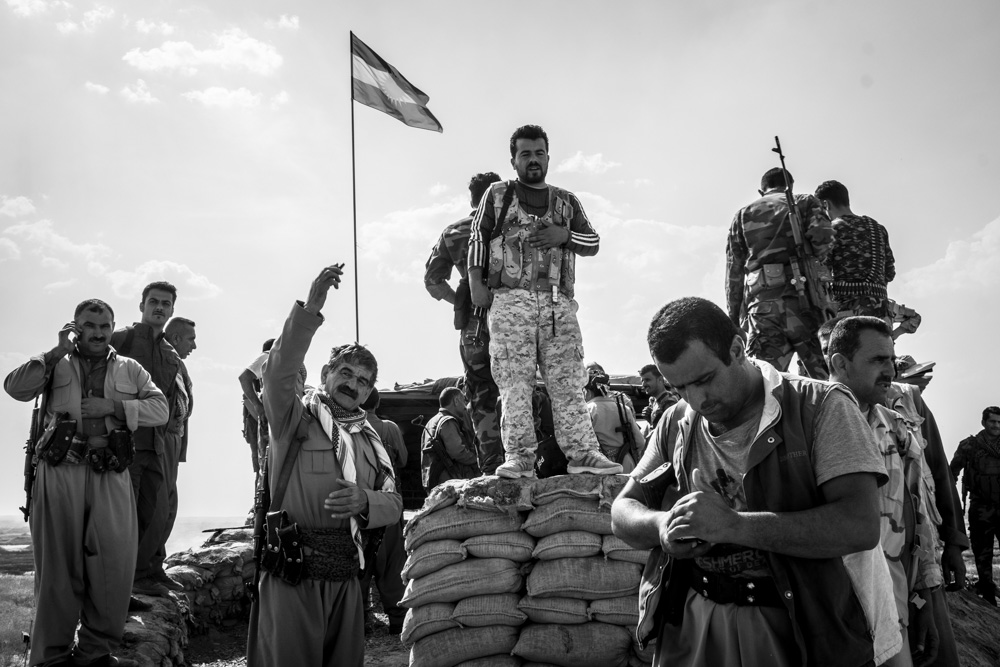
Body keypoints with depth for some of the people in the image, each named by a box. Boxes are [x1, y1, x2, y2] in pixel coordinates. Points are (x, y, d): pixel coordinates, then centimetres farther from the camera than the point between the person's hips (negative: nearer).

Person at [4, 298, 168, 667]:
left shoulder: (129, 369, 18)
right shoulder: (56, 364, 15)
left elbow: (160, 409, 7)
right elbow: (14, 387, 0)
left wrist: (114, 406, -6)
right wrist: (57, 352, -3)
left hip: (110, 474, 1)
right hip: (60, 471, -1)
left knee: (114, 560, -4)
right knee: (58, 561, 2)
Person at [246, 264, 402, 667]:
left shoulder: (370, 440, 18)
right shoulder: (297, 417, 4)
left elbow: (393, 504, 11)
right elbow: (279, 373, -17)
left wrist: (364, 501, -13)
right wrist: (310, 310, -27)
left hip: (346, 574, 5)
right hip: (293, 570, -5)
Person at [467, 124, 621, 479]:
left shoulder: (566, 200, 21)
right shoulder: (497, 195, 14)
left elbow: (593, 242, 18)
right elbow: (477, 239, 10)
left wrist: (564, 234, -1)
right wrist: (476, 282, -2)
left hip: (558, 302, 2)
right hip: (510, 299, -2)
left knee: (567, 381, -3)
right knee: (514, 382, -6)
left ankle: (581, 453, -3)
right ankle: (519, 457, -4)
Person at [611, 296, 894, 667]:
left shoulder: (820, 407, -10)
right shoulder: (675, 424, 6)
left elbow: (861, 525, -21)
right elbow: (623, 511, 10)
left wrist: (734, 526, -27)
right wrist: (662, 525, -15)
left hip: (801, 633, -4)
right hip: (689, 631, 4)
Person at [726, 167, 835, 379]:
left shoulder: (743, 215, 23)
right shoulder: (806, 202, 16)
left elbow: (734, 272, 18)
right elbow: (824, 239, -3)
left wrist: (734, 317, 19)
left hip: (761, 302, 2)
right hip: (803, 298, -2)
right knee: (826, 377, -3)